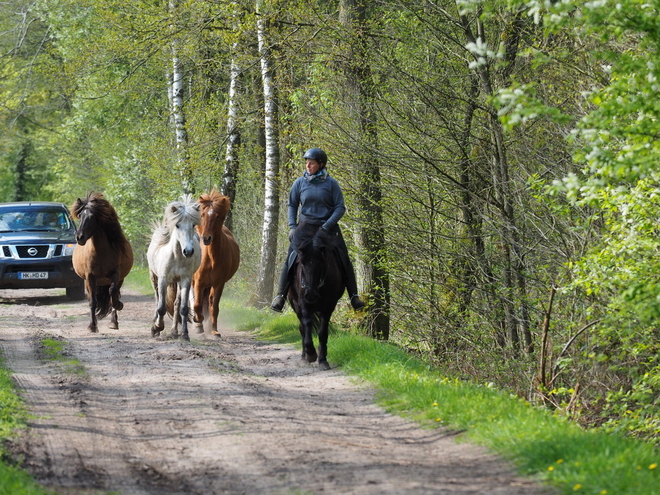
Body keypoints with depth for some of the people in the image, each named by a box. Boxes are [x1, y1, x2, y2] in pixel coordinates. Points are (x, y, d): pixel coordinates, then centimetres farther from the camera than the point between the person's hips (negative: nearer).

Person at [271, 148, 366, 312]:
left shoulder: (331, 184, -4)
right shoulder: (300, 183, 1)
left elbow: (340, 207, -5)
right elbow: (292, 205, 10)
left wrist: (327, 226, -17)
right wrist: (292, 226, -4)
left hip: (328, 226, -1)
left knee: (344, 260, -7)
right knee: (290, 259, -12)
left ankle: (354, 296, 1)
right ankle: (280, 295, -9)